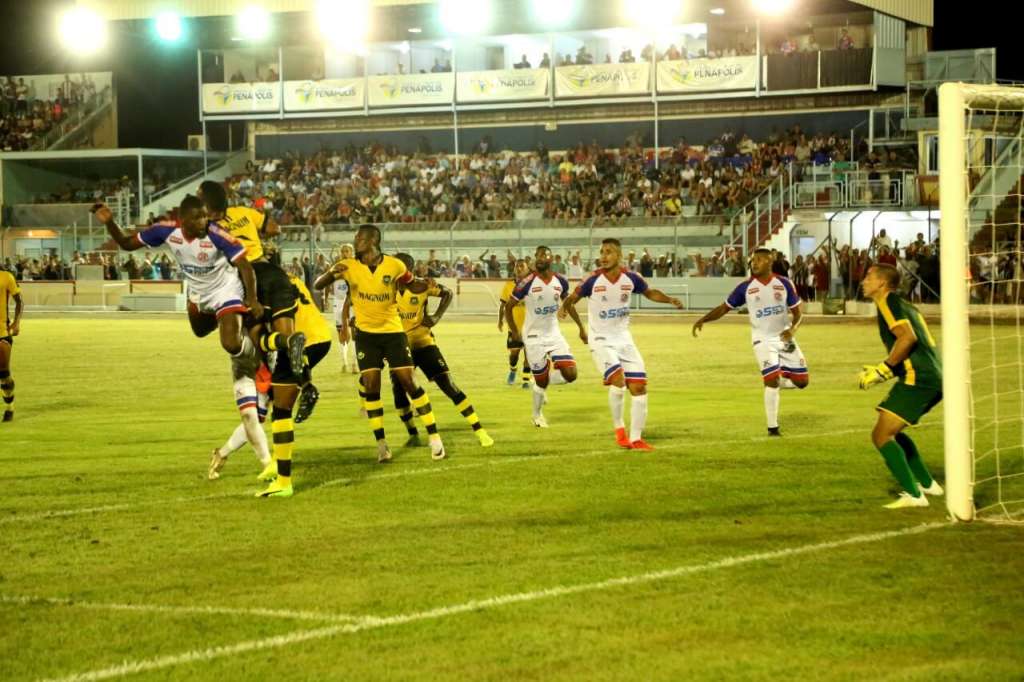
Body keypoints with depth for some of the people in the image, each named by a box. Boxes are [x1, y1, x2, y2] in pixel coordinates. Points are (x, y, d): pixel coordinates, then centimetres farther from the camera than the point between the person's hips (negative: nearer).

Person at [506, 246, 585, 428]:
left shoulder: (560, 281, -2)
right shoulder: (527, 282, -14)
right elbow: (509, 307, -5)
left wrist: (581, 328, 16)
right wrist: (514, 331, -5)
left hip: (555, 335, 4)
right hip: (534, 337, -4)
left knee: (570, 374, -10)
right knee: (541, 380, 1)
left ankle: (544, 380, 21)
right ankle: (537, 415, 26)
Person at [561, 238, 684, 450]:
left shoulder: (631, 279, -5)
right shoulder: (593, 280, -13)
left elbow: (649, 293, 12)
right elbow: (573, 297, -6)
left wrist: (670, 300, -4)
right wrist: (566, 306, -28)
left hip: (623, 338, 4)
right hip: (601, 339, -4)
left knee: (639, 386, -1)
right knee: (618, 379, -24)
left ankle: (636, 438, 10)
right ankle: (619, 428, -2)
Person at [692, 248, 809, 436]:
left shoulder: (784, 284, -2)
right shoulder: (746, 287, -4)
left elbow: (797, 313, 2)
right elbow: (724, 308, 1)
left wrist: (793, 329, -19)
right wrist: (703, 319, -15)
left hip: (784, 337, 3)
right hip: (763, 340, -2)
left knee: (801, 381, -1)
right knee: (772, 380, -16)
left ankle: (773, 383, 28)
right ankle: (772, 428, -6)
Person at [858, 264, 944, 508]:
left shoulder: (888, 301, -4)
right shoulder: (904, 305, 25)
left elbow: (908, 337, -19)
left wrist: (883, 369, -13)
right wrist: (885, 371, 18)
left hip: (918, 379, -10)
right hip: (934, 378, 10)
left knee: (881, 435, -9)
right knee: (890, 431, 25)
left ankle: (913, 495, -15)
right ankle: (927, 483, 28)